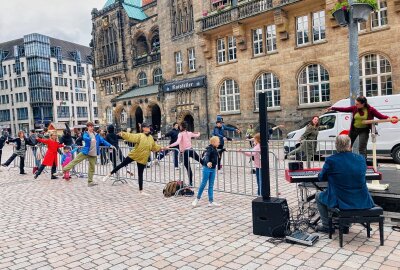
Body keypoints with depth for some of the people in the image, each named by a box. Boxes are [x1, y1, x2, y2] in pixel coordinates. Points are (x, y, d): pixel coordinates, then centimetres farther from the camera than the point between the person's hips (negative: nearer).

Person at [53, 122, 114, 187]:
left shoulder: (96, 135, 10)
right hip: (85, 152, -3)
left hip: (93, 154, 3)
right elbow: (85, 138, -24)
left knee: (92, 168, 6)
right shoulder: (86, 134, -2)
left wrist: (110, 145, -1)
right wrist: (91, 139, -44)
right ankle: (63, 172, 1)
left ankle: (90, 182, 15)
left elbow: (103, 141, 10)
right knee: (74, 161, -7)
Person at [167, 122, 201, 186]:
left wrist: (169, 146, -27)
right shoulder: (189, 133, 7)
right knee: (200, 160, 24)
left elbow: (177, 142, -26)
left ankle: (190, 182, 7)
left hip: (185, 152, -4)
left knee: (188, 168, 2)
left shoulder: (181, 134, -10)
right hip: (191, 150, 4)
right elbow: (197, 135, 24)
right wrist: (198, 133, 47)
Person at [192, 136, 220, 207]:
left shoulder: (214, 149, 11)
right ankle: (197, 198, 16)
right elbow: (206, 156, -33)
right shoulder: (209, 148, -15)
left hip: (213, 169, 8)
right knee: (203, 183, 0)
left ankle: (211, 201, 12)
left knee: (211, 185, 8)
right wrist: (207, 162, -53)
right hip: (207, 168, -8)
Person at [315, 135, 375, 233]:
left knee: (318, 196, 23)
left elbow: (321, 177, -1)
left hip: (340, 202, -4)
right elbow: (362, 175, 14)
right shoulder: (361, 159, -4)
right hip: (361, 202, 5)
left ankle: (327, 226, 26)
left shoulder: (330, 160, -15)